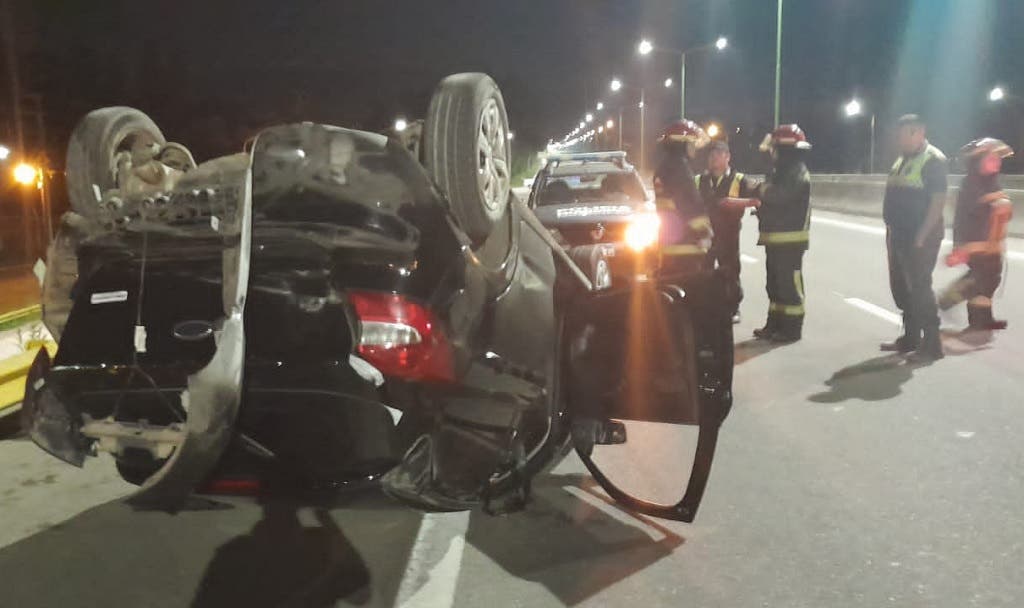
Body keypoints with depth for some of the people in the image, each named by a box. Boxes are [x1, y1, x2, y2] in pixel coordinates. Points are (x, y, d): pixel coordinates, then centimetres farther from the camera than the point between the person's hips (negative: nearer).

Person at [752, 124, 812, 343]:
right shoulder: (781, 171, 18)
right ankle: (775, 324, 23)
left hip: (790, 238, -10)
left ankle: (792, 328, 0)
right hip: (775, 237, 10)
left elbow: (779, 195, -28)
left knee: (789, 282, -6)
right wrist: (760, 193, -2)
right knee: (775, 283, 14)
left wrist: (762, 190, -9)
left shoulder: (797, 172, -14)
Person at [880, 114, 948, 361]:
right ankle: (910, 338, 25)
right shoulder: (903, 160, 16)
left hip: (919, 238, -9)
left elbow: (938, 200, -17)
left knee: (919, 288, -7)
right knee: (901, 287, 14)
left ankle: (932, 344, 1)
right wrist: (890, 230, 14)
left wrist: (922, 236, -21)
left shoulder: (933, 160, -11)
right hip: (898, 236, 9)